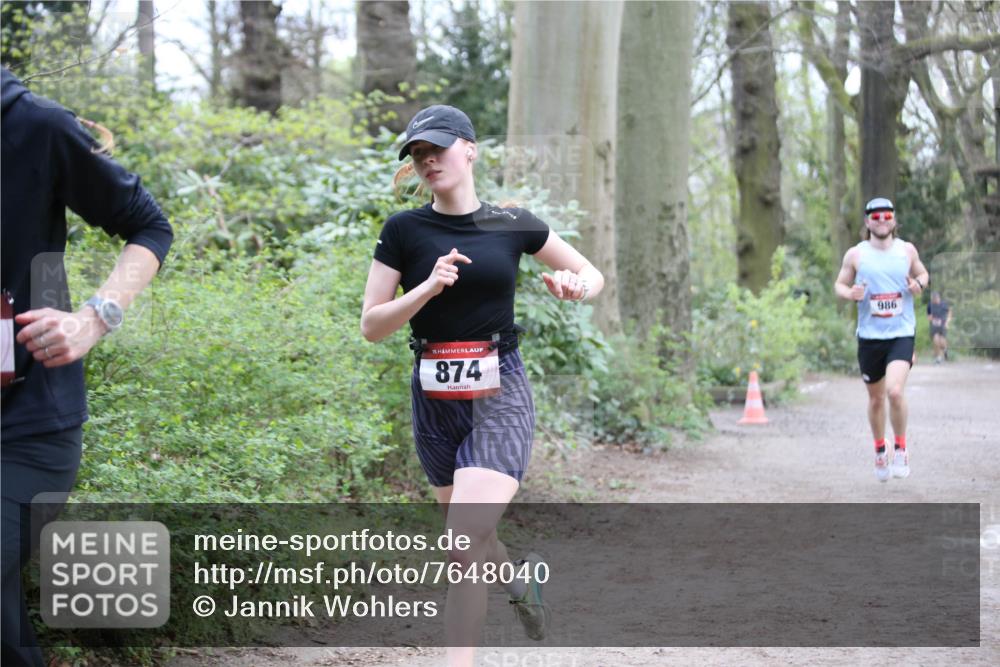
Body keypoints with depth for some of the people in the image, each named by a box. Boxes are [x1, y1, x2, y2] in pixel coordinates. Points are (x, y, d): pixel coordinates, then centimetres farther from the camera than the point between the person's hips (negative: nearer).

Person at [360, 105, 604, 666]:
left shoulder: (512, 225, 0)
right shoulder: (403, 231, 0)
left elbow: (593, 275, 12)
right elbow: (371, 326, -3)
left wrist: (575, 286, -11)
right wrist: (428, 288, -18)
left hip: (500, 396, -3)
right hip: (434, 402, 3)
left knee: (465, 547, -17)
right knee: (473, 542, 18)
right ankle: (524, 573, 51)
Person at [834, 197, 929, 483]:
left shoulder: (907, 250, 3)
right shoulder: (855, 254, -1)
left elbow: (922, 273, 19)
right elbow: (839, 284, 9)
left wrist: (919, 284, -5)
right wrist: (851, 293, -14)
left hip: (902, 334, -1)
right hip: (869, 336, 1)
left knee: (895, 391, -21)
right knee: (876, 398, 12)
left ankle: (901, 448, 0)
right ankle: (880, 450, 36)